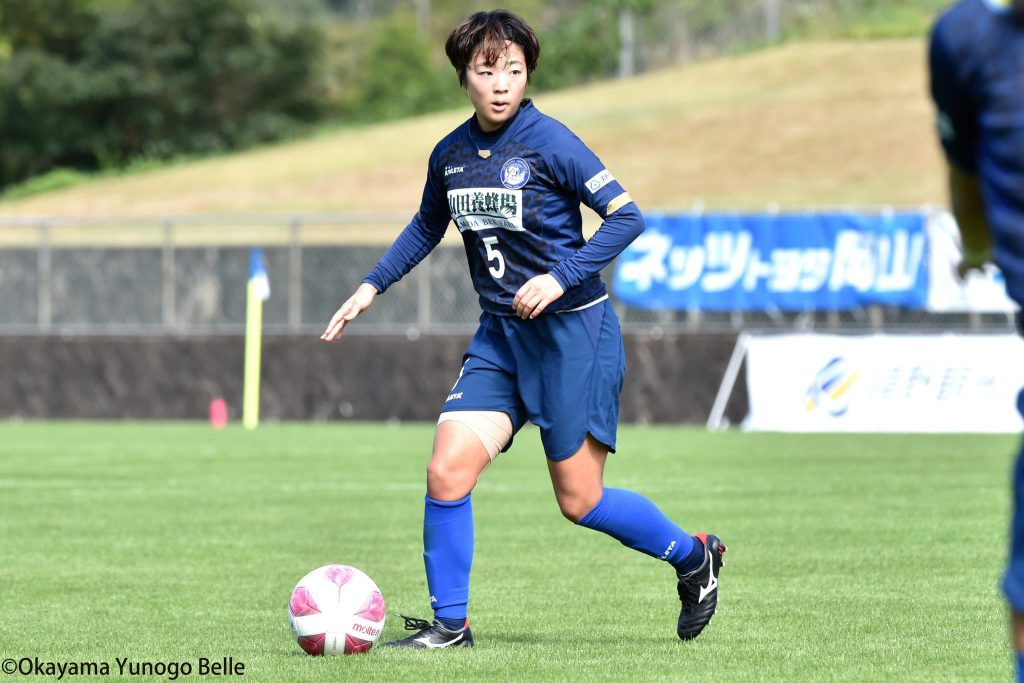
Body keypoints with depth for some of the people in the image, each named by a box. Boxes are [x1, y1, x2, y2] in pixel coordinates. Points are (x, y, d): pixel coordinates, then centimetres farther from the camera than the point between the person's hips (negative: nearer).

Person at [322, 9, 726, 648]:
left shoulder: (550, 143, -14)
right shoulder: (451, 154, 4)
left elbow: (627, 217, -14)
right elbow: (428, 227, 24)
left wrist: (562, 277, -23)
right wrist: (371, 288, 16)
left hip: (574, 332, -5)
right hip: (499, 335, 5)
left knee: (580, 501, -1)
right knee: (448, 471, -11)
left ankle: (695, 555, 24)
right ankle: (449, 625, 1)